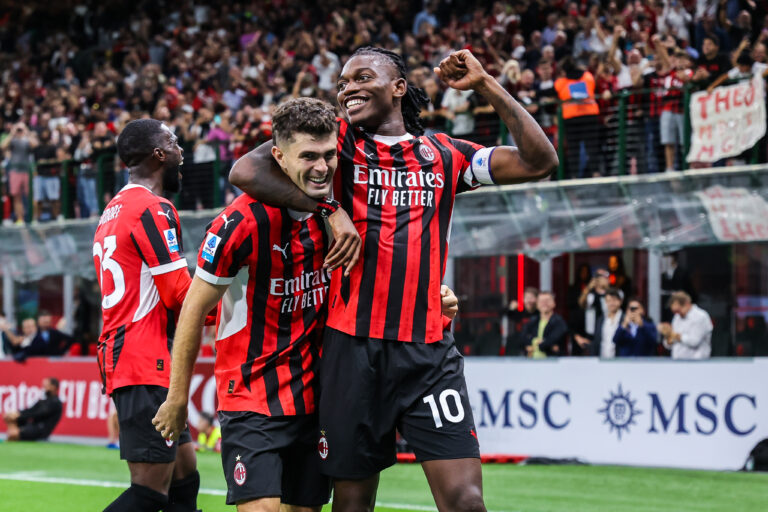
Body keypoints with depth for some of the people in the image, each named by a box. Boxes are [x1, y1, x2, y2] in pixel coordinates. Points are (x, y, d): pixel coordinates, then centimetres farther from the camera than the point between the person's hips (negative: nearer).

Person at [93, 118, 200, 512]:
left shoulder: (113, 211, 19)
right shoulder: (153, 210, -11)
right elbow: (180, 294, -13)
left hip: (120, 355, 10)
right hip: (146, 364, -10)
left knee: (185, 478, 11)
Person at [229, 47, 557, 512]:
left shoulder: (444, 154, 12)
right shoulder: (339, 141, 7)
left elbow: (539, 161, 6)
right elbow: (246, 171, -5)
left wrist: (487, 85, 1)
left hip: (429, 351, 1)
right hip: (353, 347, 0)